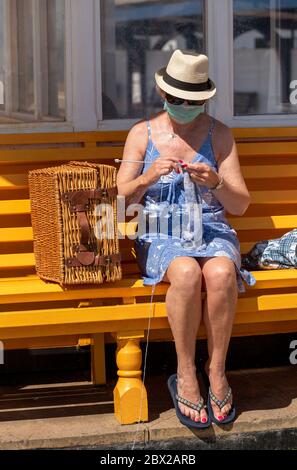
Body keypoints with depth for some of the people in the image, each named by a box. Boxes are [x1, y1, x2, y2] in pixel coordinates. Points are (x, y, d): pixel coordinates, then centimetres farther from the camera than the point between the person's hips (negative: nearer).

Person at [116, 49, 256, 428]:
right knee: (187, 273, -36)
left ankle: (216, 371, -18)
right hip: (160, 234, -1)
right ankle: (186, 376, -22)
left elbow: (241, 206, 3)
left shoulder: (219, 134, 6)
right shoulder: (142, 133, 5)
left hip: (212, 230, 1)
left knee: (221, 274, -34)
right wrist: (148, 177, -18)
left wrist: (217, 183, -19)